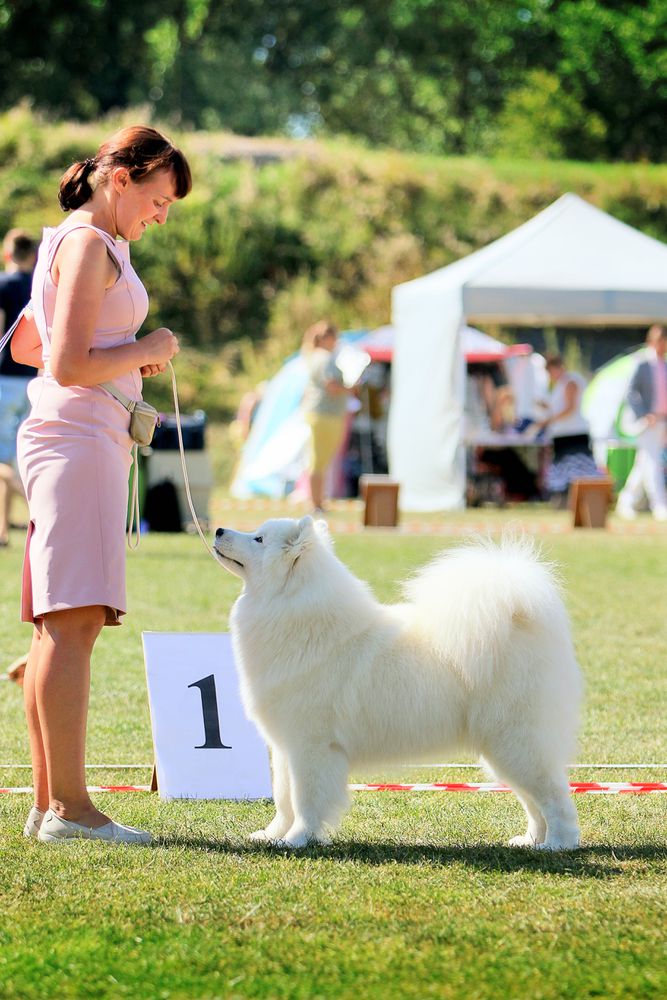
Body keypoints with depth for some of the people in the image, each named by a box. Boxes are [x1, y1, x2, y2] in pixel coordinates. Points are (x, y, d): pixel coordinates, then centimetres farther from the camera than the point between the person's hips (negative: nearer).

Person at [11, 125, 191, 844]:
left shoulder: (69, 241, 21)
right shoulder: (90, 245, -10)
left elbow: (23, 347, 30)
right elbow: (69, 366, -18)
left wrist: (124, 357, 20)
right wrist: (145, 352, -5)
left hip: (69, 442, 11)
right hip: (78, 440, -11)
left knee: (60, 627, 8)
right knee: (72, 621, -14)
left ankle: (49, 804, 9)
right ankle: (68, 805, -18)